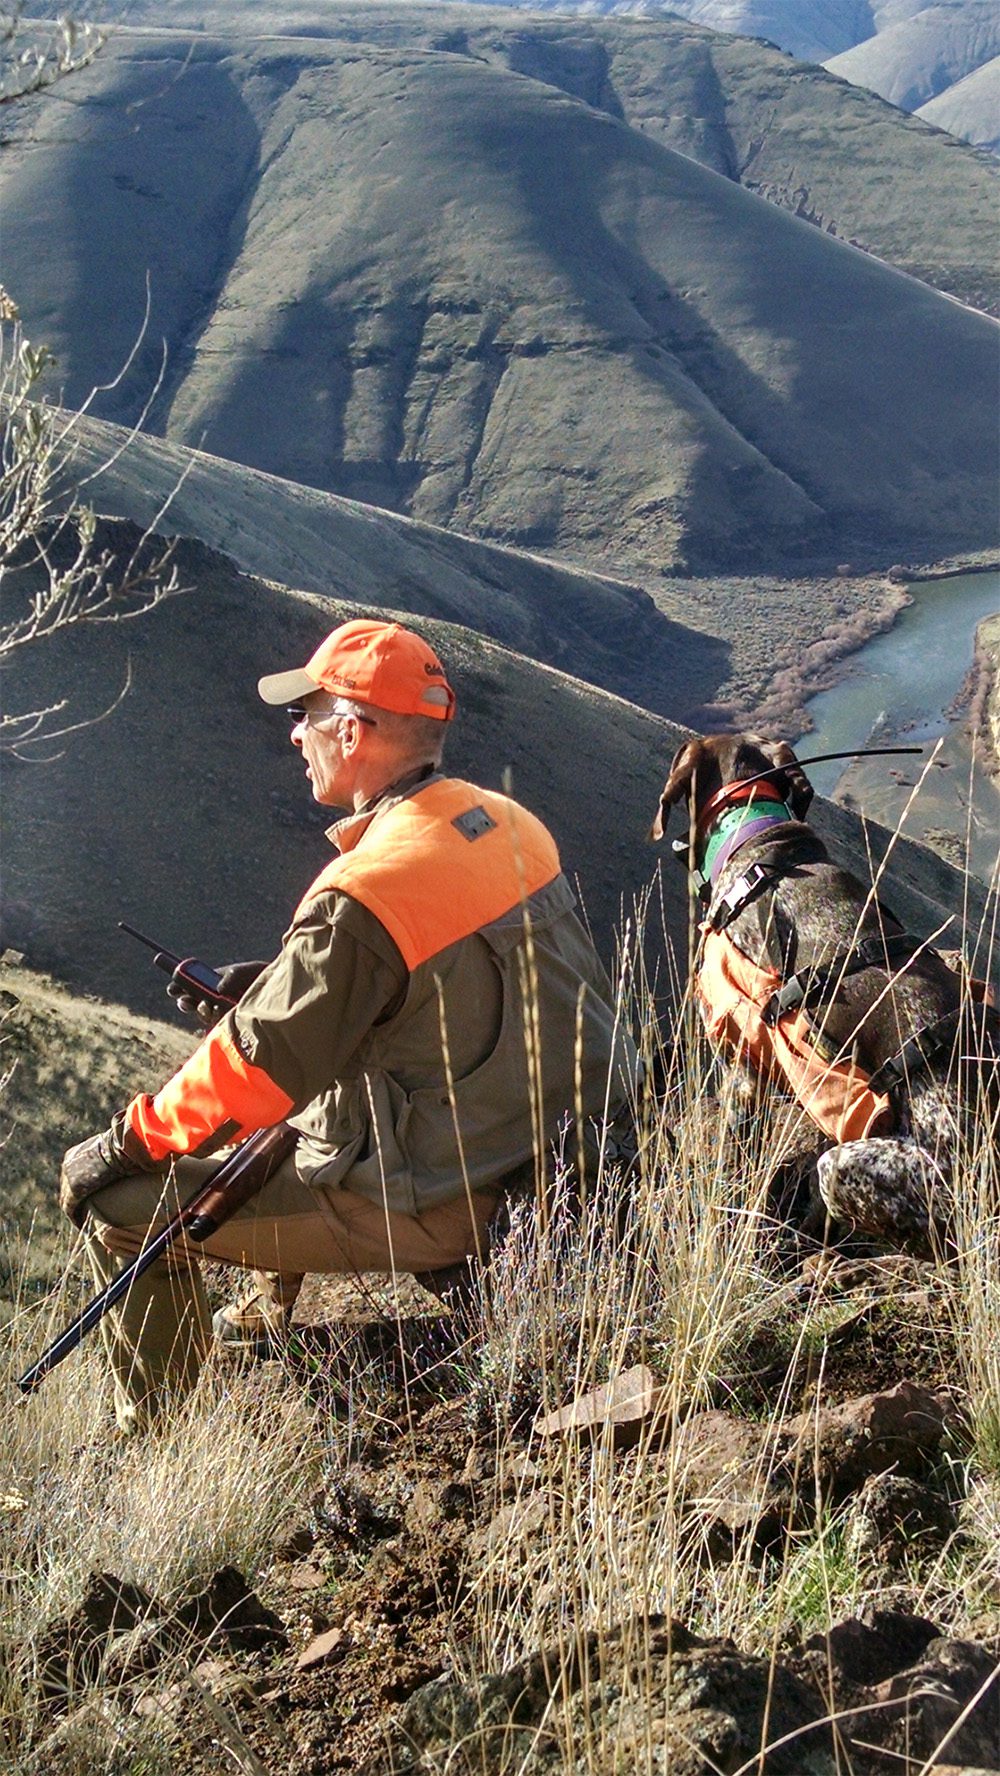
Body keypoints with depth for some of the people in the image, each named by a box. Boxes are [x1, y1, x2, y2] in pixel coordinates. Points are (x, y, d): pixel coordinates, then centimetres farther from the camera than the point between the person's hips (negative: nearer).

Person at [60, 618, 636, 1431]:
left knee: (118, 1200, -1)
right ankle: (270, 1310, 41)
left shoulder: (365, 897, -25)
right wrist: (274, 984, 14)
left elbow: (258, 1068, -20)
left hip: (440, 1207, -9)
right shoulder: (505, 822, 1)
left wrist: (129, 1141, -6)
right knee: (313, 1090, 32)